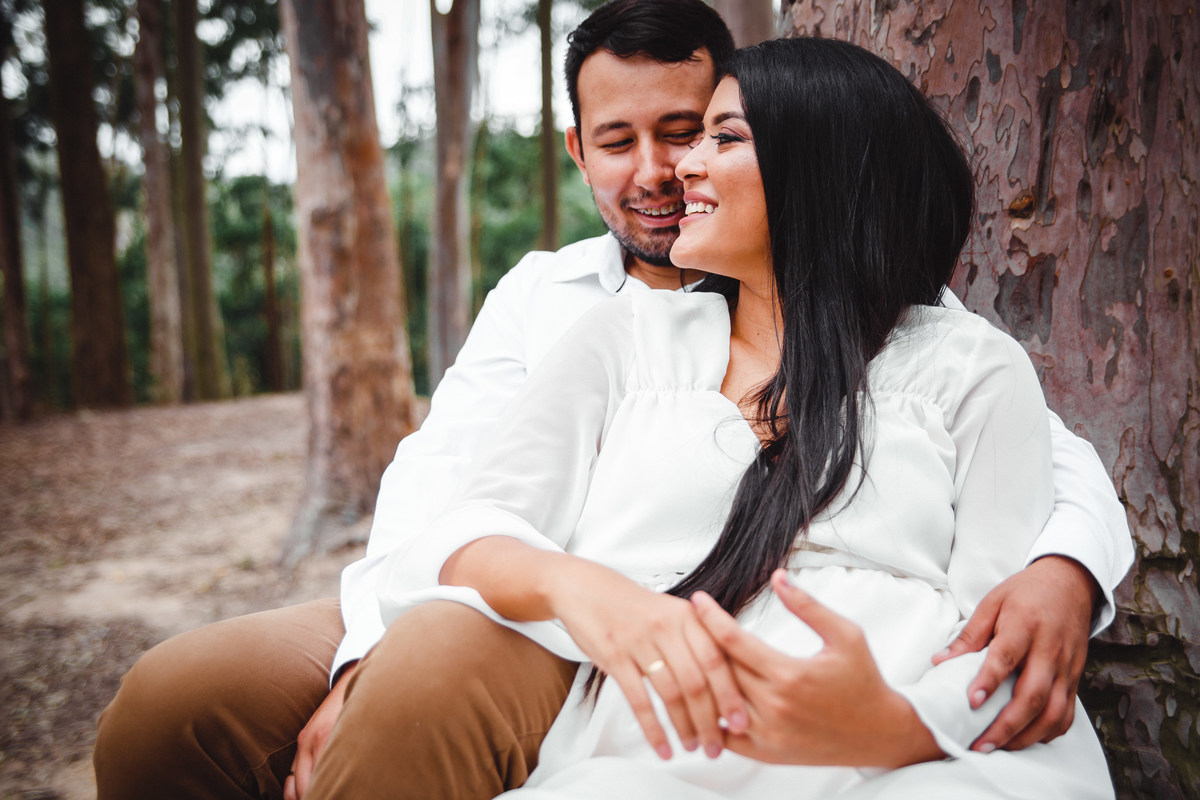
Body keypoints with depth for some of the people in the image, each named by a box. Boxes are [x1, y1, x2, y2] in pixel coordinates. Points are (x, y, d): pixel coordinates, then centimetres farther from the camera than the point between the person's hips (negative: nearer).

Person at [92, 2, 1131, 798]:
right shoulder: (540, 290, 20)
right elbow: (438, 471, 8)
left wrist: (1062, 572, -20)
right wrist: (372, 656, -12)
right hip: (506, 597, 4)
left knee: (446, 659, -35)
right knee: (171, 698, -15)